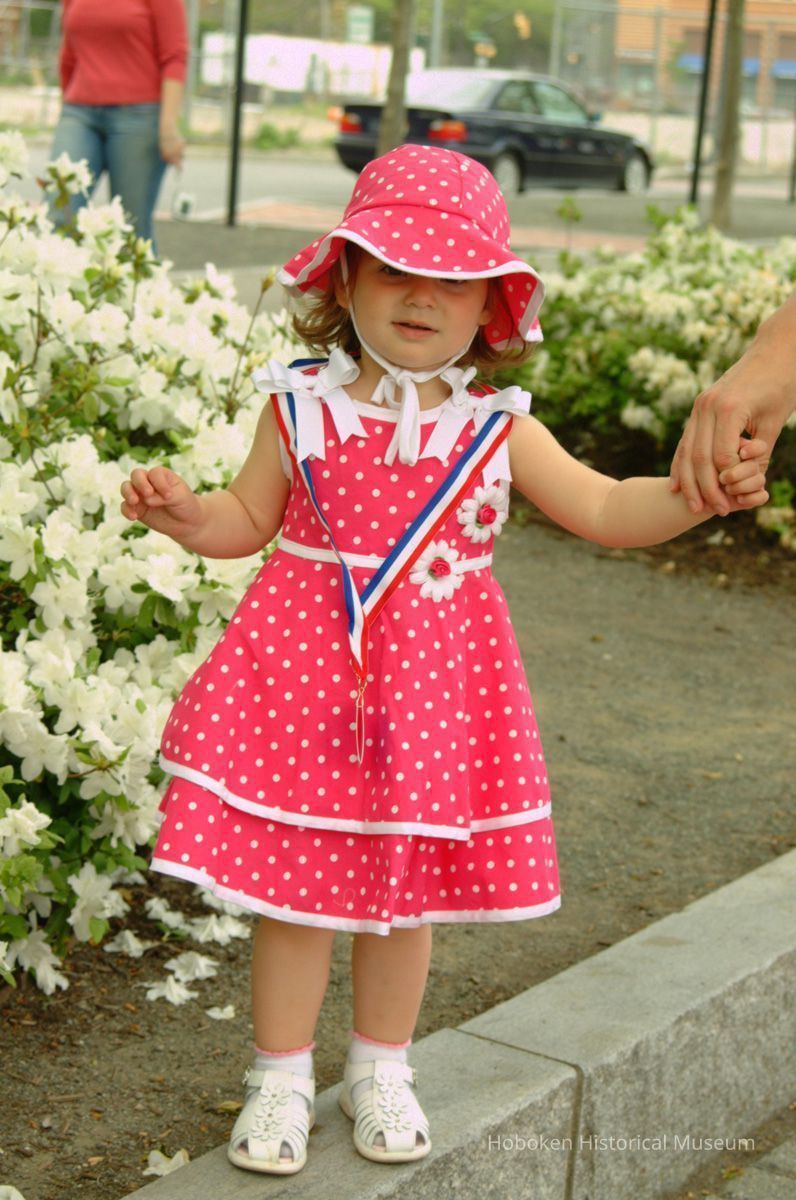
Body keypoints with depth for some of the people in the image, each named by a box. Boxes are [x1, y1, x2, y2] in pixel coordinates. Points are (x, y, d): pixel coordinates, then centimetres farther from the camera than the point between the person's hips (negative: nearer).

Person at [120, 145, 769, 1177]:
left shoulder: (494, 427, 0)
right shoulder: (302, 407, -2)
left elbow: (603, 510, 4)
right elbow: (250, 521, 7)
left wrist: (697, 491, -12)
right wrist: (187, 514, -13)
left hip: (434, 676, 1)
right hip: (309, 666, -1)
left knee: (408, 889, 12)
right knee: (294, 888, 4)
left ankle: (380, 1071, 34)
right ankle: (280, 1080, 24)